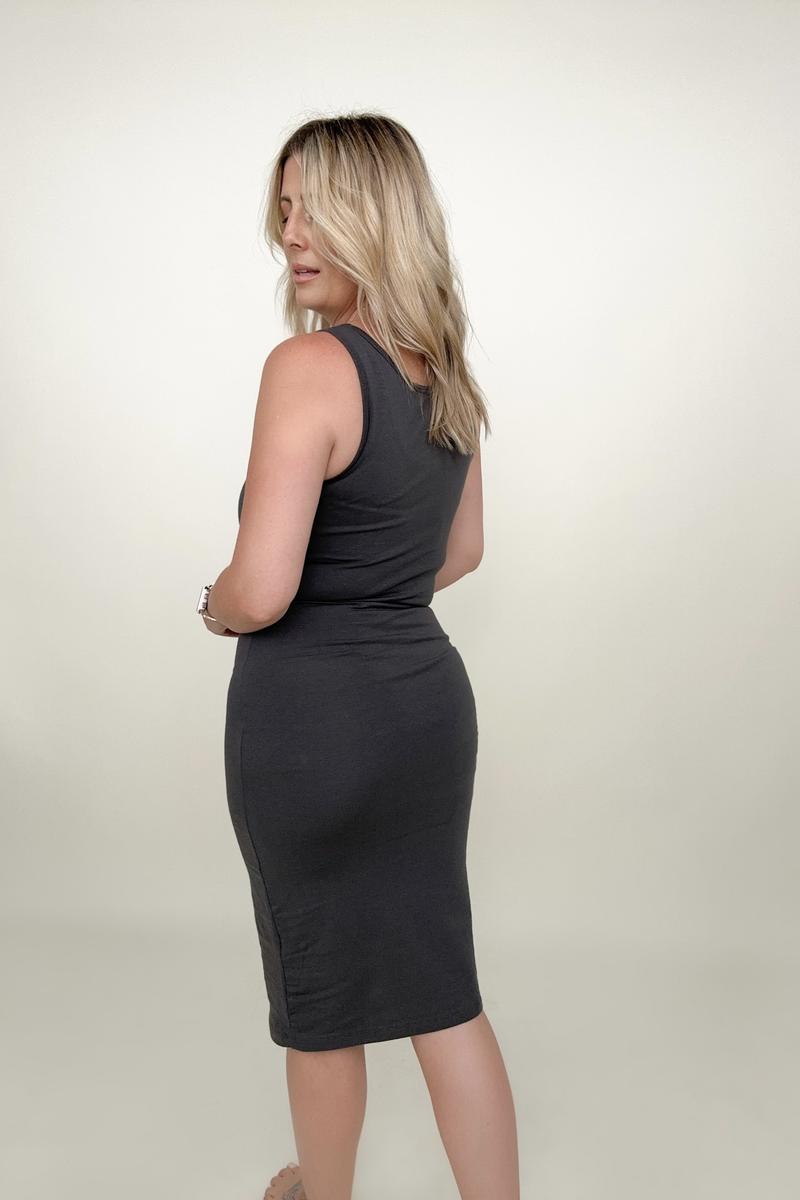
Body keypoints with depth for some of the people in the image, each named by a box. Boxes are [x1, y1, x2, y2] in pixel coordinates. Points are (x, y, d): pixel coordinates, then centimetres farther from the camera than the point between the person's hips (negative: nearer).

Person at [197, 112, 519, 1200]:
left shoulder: (310, 366, -20)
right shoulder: (448, 372, 4)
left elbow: (261, 591, -24)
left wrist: (216, 606, -3)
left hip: (311, 715, -6)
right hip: (428, 694, 7)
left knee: (322, 1001, 16)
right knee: (445, 990, 16)